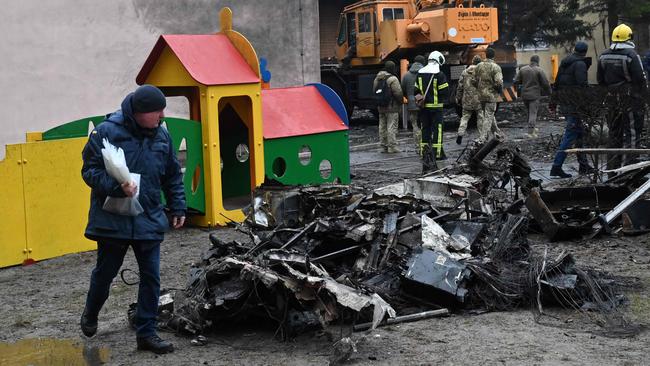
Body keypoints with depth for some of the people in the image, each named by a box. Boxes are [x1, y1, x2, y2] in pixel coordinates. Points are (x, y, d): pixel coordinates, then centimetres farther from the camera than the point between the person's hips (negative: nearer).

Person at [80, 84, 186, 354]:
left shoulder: (162, 135, 3)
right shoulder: (106, 132, -13)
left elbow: (173, 177, 14)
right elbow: (90, 171, -12)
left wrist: (177, 208, 13)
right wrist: (118, 187, -25)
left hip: (149, 221, 4)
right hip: (112, 219, -3)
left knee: (151, 277, 2)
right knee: (105, 272, 14)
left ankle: (146, 333, 12)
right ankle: (90, 314, 42)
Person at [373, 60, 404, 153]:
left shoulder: (377, 78, 9)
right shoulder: (392, 79, -16)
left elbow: (374, 91, 15)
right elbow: (398, 92, -18)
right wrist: (400, 101, -2)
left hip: (381, 107, 8)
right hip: (392, 107, -7)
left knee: (382, 127, 13)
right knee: (392, 127, -4)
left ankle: (384, 146, 18)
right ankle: (392, 147, -4)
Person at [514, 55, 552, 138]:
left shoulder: (522, 69, 3)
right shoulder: (539, 70, -10)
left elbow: (516, 81, 2)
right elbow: (545, 83, -9)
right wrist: (548, 91, 8)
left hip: (525, 95, 5)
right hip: (535, 95, -5)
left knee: (530, 112, 19)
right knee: (533, 113, -3)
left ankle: (533, 128, 30)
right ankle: (530, 132, -8)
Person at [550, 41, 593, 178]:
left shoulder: (564, 62, 15)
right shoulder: (580, 64, -11)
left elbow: (557, 83, 19)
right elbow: (583, 85, -20)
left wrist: (555, 101, 24)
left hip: (563, 104, 9)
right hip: (575, 104, -9)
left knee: (579, 132, 17)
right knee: (570, 135, -7)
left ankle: (583, 165, 22)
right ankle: (557, 166, -12)